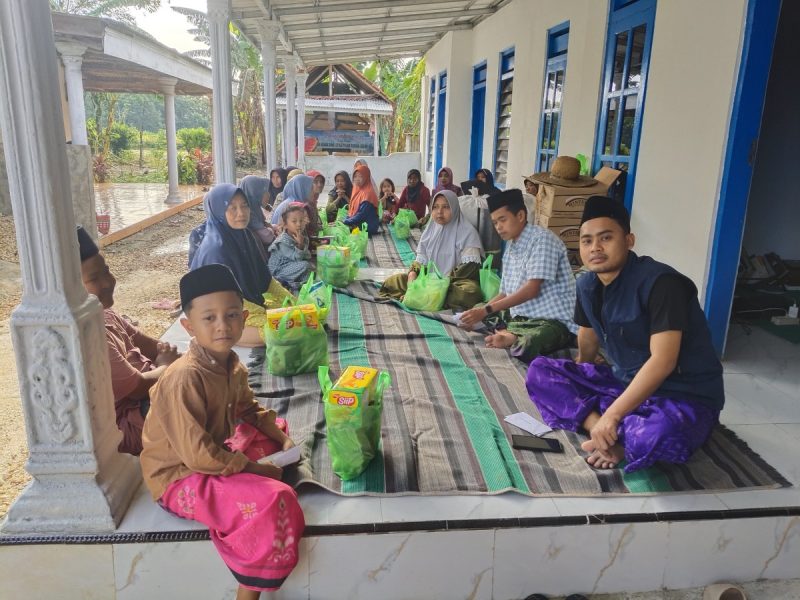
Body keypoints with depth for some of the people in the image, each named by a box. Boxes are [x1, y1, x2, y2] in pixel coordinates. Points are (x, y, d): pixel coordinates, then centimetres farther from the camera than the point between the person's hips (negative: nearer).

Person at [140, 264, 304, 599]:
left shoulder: (230, 364, -3)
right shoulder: (184, 379, -31)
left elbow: (249, 410, 14)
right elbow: (197, 455, -32)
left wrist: (282, 438, 0)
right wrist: (254, 468, -21)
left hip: (217, 454, 10)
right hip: (180, 477, -10)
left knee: (279, 429, 23)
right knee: (270, 501, -27)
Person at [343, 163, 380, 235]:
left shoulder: (368, 193, -15)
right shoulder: (357, 190, 10)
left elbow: (361, 215, -21)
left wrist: (345, 222, -19)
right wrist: (345, 220, -3)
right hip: (356, 226, 8)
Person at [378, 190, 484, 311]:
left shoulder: (467, 232, -7)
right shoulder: (430, 230, 11)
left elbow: (469, 267, -15)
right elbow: (421, 259, 10)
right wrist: (413, 273, -13)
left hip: (456, 281, -5)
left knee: (470, 291, -41)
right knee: (392, 281, -6)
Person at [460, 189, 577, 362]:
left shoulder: (542, 238, -11)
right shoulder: (510, 247, 14)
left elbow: (532, 290, -20)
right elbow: (506, 294, 17)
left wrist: (487, 310, -21)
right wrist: (480, 311, -1)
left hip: (553, 320, -10)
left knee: (526, 344, -41)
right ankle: (512, 335, -11)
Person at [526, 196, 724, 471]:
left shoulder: (660, 282, -23)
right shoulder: (587, 285, -1)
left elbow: (662, 361, -29)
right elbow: (588, 340, 16)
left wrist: (612, 415, -30)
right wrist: (573, 387, 24)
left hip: (684, 397, -7)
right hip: (627, 383, 7)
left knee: (657, 435, -42)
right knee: (540, 371, -5)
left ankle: (616, 440, -8)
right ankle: (609, 434, -19)